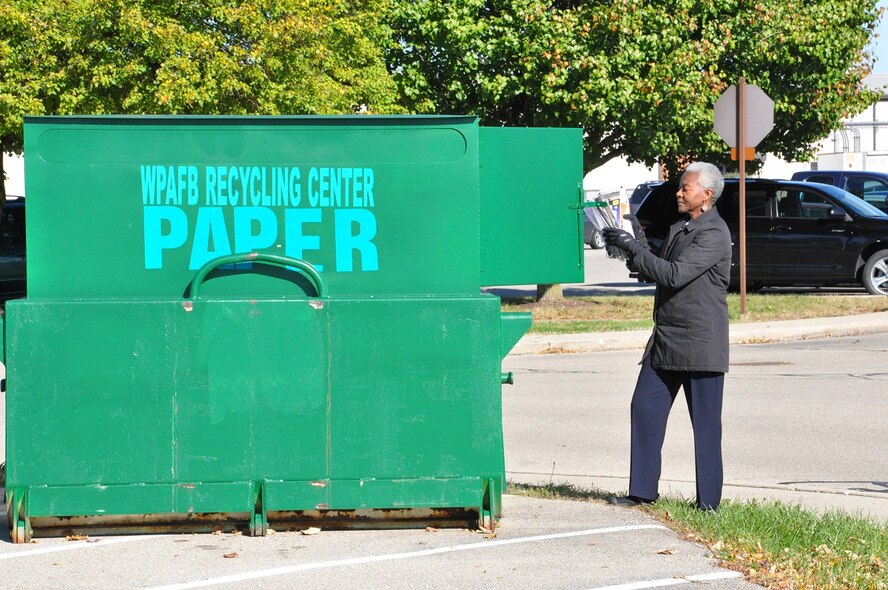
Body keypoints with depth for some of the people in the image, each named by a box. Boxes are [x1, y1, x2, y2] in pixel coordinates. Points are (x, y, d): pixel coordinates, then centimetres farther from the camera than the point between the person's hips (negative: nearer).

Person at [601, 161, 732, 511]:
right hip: (666, 339, 9)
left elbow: (674, 275, -22)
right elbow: (659, 273, 20)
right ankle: (643, 491, 13)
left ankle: (708, 502, 4)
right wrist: (631, 254, 2)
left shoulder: (714, 234, -14)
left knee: (705, 424, -2)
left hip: (700, 344, -9)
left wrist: (633, 248, -19)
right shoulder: (678, 229, 16)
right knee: (645, 408, 6)